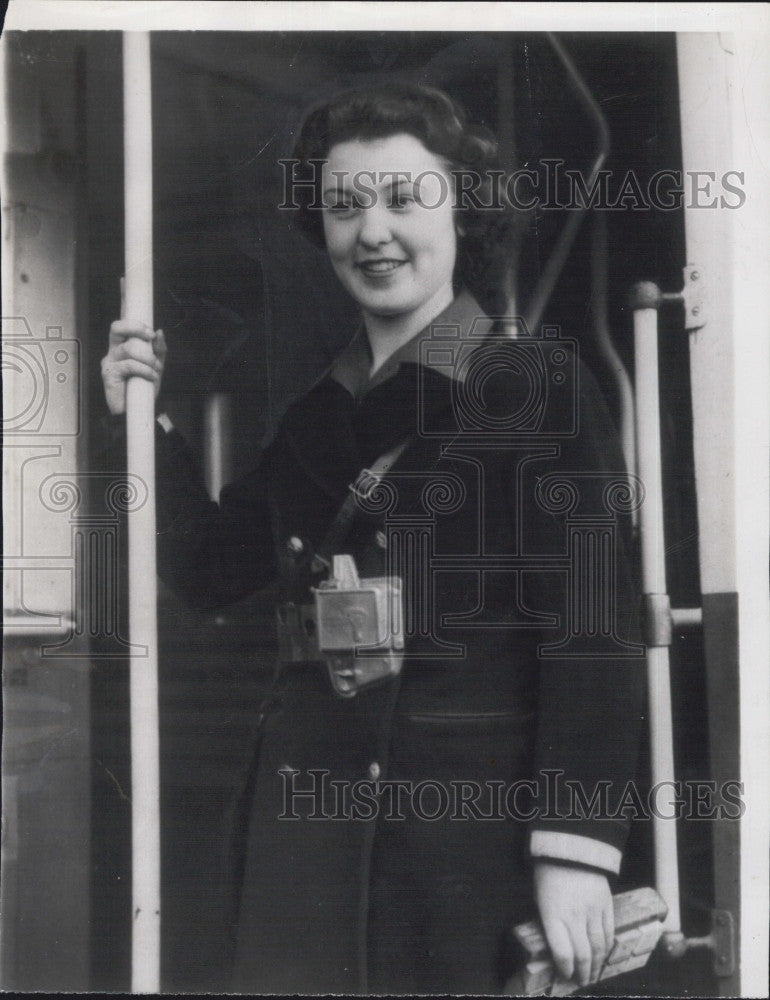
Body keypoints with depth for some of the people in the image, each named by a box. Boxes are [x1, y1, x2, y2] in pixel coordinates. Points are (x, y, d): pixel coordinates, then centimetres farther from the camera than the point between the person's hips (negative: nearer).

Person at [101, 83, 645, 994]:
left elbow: (593, 629, -10)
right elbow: (210, 568, 19)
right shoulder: (318, 416, 12)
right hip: (312, 812, 5)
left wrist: (575, 846, -17)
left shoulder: (539, 384, -4)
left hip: (481, 812, -4)